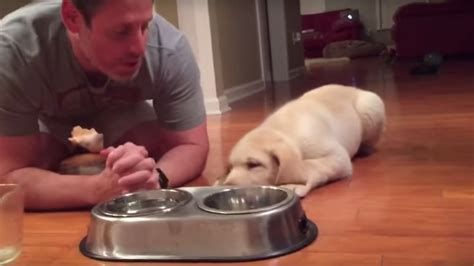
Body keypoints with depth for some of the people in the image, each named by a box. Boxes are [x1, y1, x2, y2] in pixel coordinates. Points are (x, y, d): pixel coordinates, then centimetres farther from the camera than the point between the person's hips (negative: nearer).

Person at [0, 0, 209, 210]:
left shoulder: (169, 48, -35)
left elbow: (192, 146, -27)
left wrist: (152, 177, -50)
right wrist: (99, 189, -56)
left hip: (120, 114, 2)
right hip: (48, 121, -1)